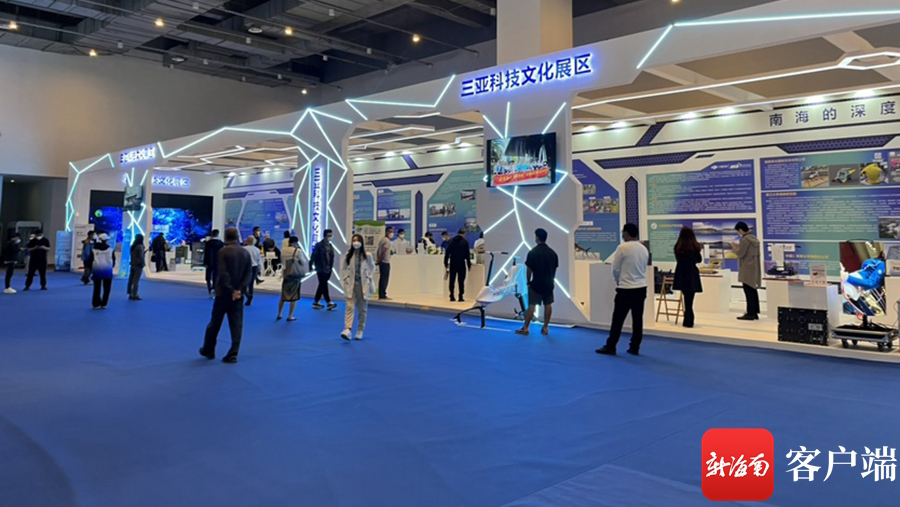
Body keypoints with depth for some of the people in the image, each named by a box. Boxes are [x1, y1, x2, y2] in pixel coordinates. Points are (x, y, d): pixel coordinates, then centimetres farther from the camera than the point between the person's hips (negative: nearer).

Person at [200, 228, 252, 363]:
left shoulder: (223, 251, -11)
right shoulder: (245, 253, 4)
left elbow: (223, 273, -17)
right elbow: (249, 273, 0)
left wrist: (231, 290, -11)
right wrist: (240, 290, -6)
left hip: (223, 293, -3)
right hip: (238, 294, 3)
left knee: (215, 323, 11)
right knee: (236, 325, 5)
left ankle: (208, 350, 25)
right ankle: (233, 355, 2)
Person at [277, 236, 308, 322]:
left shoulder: (283, 251, 2)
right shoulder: (298, 251, -12)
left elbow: (283, 261, 12)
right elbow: (304, 262, -5)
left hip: (285, 275, 4)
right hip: (295, 276, -4)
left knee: (283, 295, 16)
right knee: (294, 297, 6)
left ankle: (279, 315, 22)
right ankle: (290, 316, 8)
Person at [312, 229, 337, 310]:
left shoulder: (330, 246, 12)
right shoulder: (319, 245, -6)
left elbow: (332, 257, 13)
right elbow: (314, 256, -9)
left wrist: (331, 267, 6)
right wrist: (316, 267, -12)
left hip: (328, 270, 7)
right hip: (321, 270, -7)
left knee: (322, 286, 11)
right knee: (324, 285, -7)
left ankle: (316, 302, 18)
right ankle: (329, 303, -9)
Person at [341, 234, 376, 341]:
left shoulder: (367, 256, -2)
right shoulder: (348, 255, 1)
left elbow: (372, 268, 8)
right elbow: (343, 269, 8)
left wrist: (370, 281, 2)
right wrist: (345, 280, 1)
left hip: (363, 285, 0)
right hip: (351, 285, 0)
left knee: (362, 309, 7)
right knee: (350, 307, -12)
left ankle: (360, 331, 18)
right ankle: (347, 330, -21)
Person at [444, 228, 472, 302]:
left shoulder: (452, 241, 6)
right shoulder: (465, 242, -4)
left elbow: (447, 253, 6)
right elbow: (467, 254, -5)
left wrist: (446, 263, 11)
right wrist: (469, 265, 2)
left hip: (453, 264, 3)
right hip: (461, 264, -3)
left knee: (452, 280, 8)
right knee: (461, 281, 2)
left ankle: (452, 296, 9)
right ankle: (460, 297, 0)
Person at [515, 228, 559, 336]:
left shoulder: (533, 252, -13)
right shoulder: (553, 253, 2)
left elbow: (529, 269, -12)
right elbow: (555, 269, 7)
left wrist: (528, 281, 0)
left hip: (536, 283, -4)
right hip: (549, 284, 4)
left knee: (531, 305, 0)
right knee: (548, 305, 9)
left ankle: (525, 328, 4)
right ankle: (545, 328, 12)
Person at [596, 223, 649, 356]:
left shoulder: (622, 248, -13)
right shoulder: (644, 249, 4)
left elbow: (615, 268, -7)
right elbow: (644, 268, 10)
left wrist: (618, 281, 12)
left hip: (626, 289, -6)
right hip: (641, 288, 6)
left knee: (618, 319, 1)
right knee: (638, 319, 8)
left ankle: (610, 347, 7)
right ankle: (635, 348, 13)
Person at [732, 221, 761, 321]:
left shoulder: (745, 239, -16)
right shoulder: (754, 238, 14)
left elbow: (740, 253, -16)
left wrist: (734, 247, 1)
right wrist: (739, 246, 16)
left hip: (747, 269, -9)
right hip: (754, 268, 9)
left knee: (748, 291, -6)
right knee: (753, 290, 14)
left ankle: (750, 313, -5)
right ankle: (755, 313, 20)